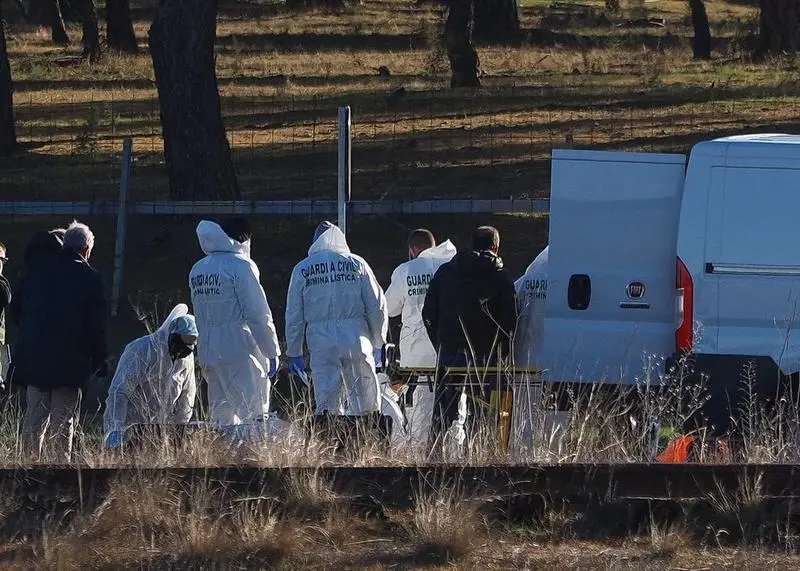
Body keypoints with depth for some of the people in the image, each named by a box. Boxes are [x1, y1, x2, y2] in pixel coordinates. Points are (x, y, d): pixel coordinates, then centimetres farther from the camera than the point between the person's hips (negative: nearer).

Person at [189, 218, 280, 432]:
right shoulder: (240, 266, -9)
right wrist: (272, 351, -7)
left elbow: (199, 315, 14)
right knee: (252, 412, -7)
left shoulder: (198, 270, 13)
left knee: (222, 415, 11)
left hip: (207, 350, 7)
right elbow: (258, 314, -11)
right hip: (239, 349, -7)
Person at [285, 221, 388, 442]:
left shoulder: (302, 269, 7)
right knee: (366, 403, 2)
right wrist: (377, 344, 15)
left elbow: (294, 315, 8)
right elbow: (377, 306, 6)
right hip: (356, 338, -1)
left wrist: (294, 352, 14)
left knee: (326, 403, 3)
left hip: (321, 341, 1)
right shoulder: (356, 264, 6)